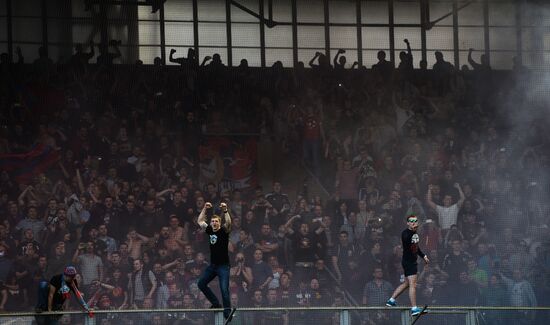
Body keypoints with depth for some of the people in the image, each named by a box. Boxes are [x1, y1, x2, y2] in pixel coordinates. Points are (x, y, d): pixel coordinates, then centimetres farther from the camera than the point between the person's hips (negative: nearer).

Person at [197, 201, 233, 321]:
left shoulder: (224, 231, -8)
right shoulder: (210, 230, 7)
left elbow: (228, 223, -28)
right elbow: (200, 221, 15)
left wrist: (225, 211, -36)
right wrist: (205, 209, 6)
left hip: (223, 265, -7)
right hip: (212, 265, 7)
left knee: (224, 289, -14)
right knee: (201, 283, 6)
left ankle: (227, 311, -13)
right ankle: (216, 303, 15)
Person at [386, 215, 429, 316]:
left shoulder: (415, 233, 12)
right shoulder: (405, 233, -16)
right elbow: (406, 240, -39)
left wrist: (423, 256, 23)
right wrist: (412, 230, -50)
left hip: (412, 261, 10)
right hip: (408, 261, -10)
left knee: (406, 283, 19)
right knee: (412, 284, -13)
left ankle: (391, 300, 29)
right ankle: (414, 308, -15)